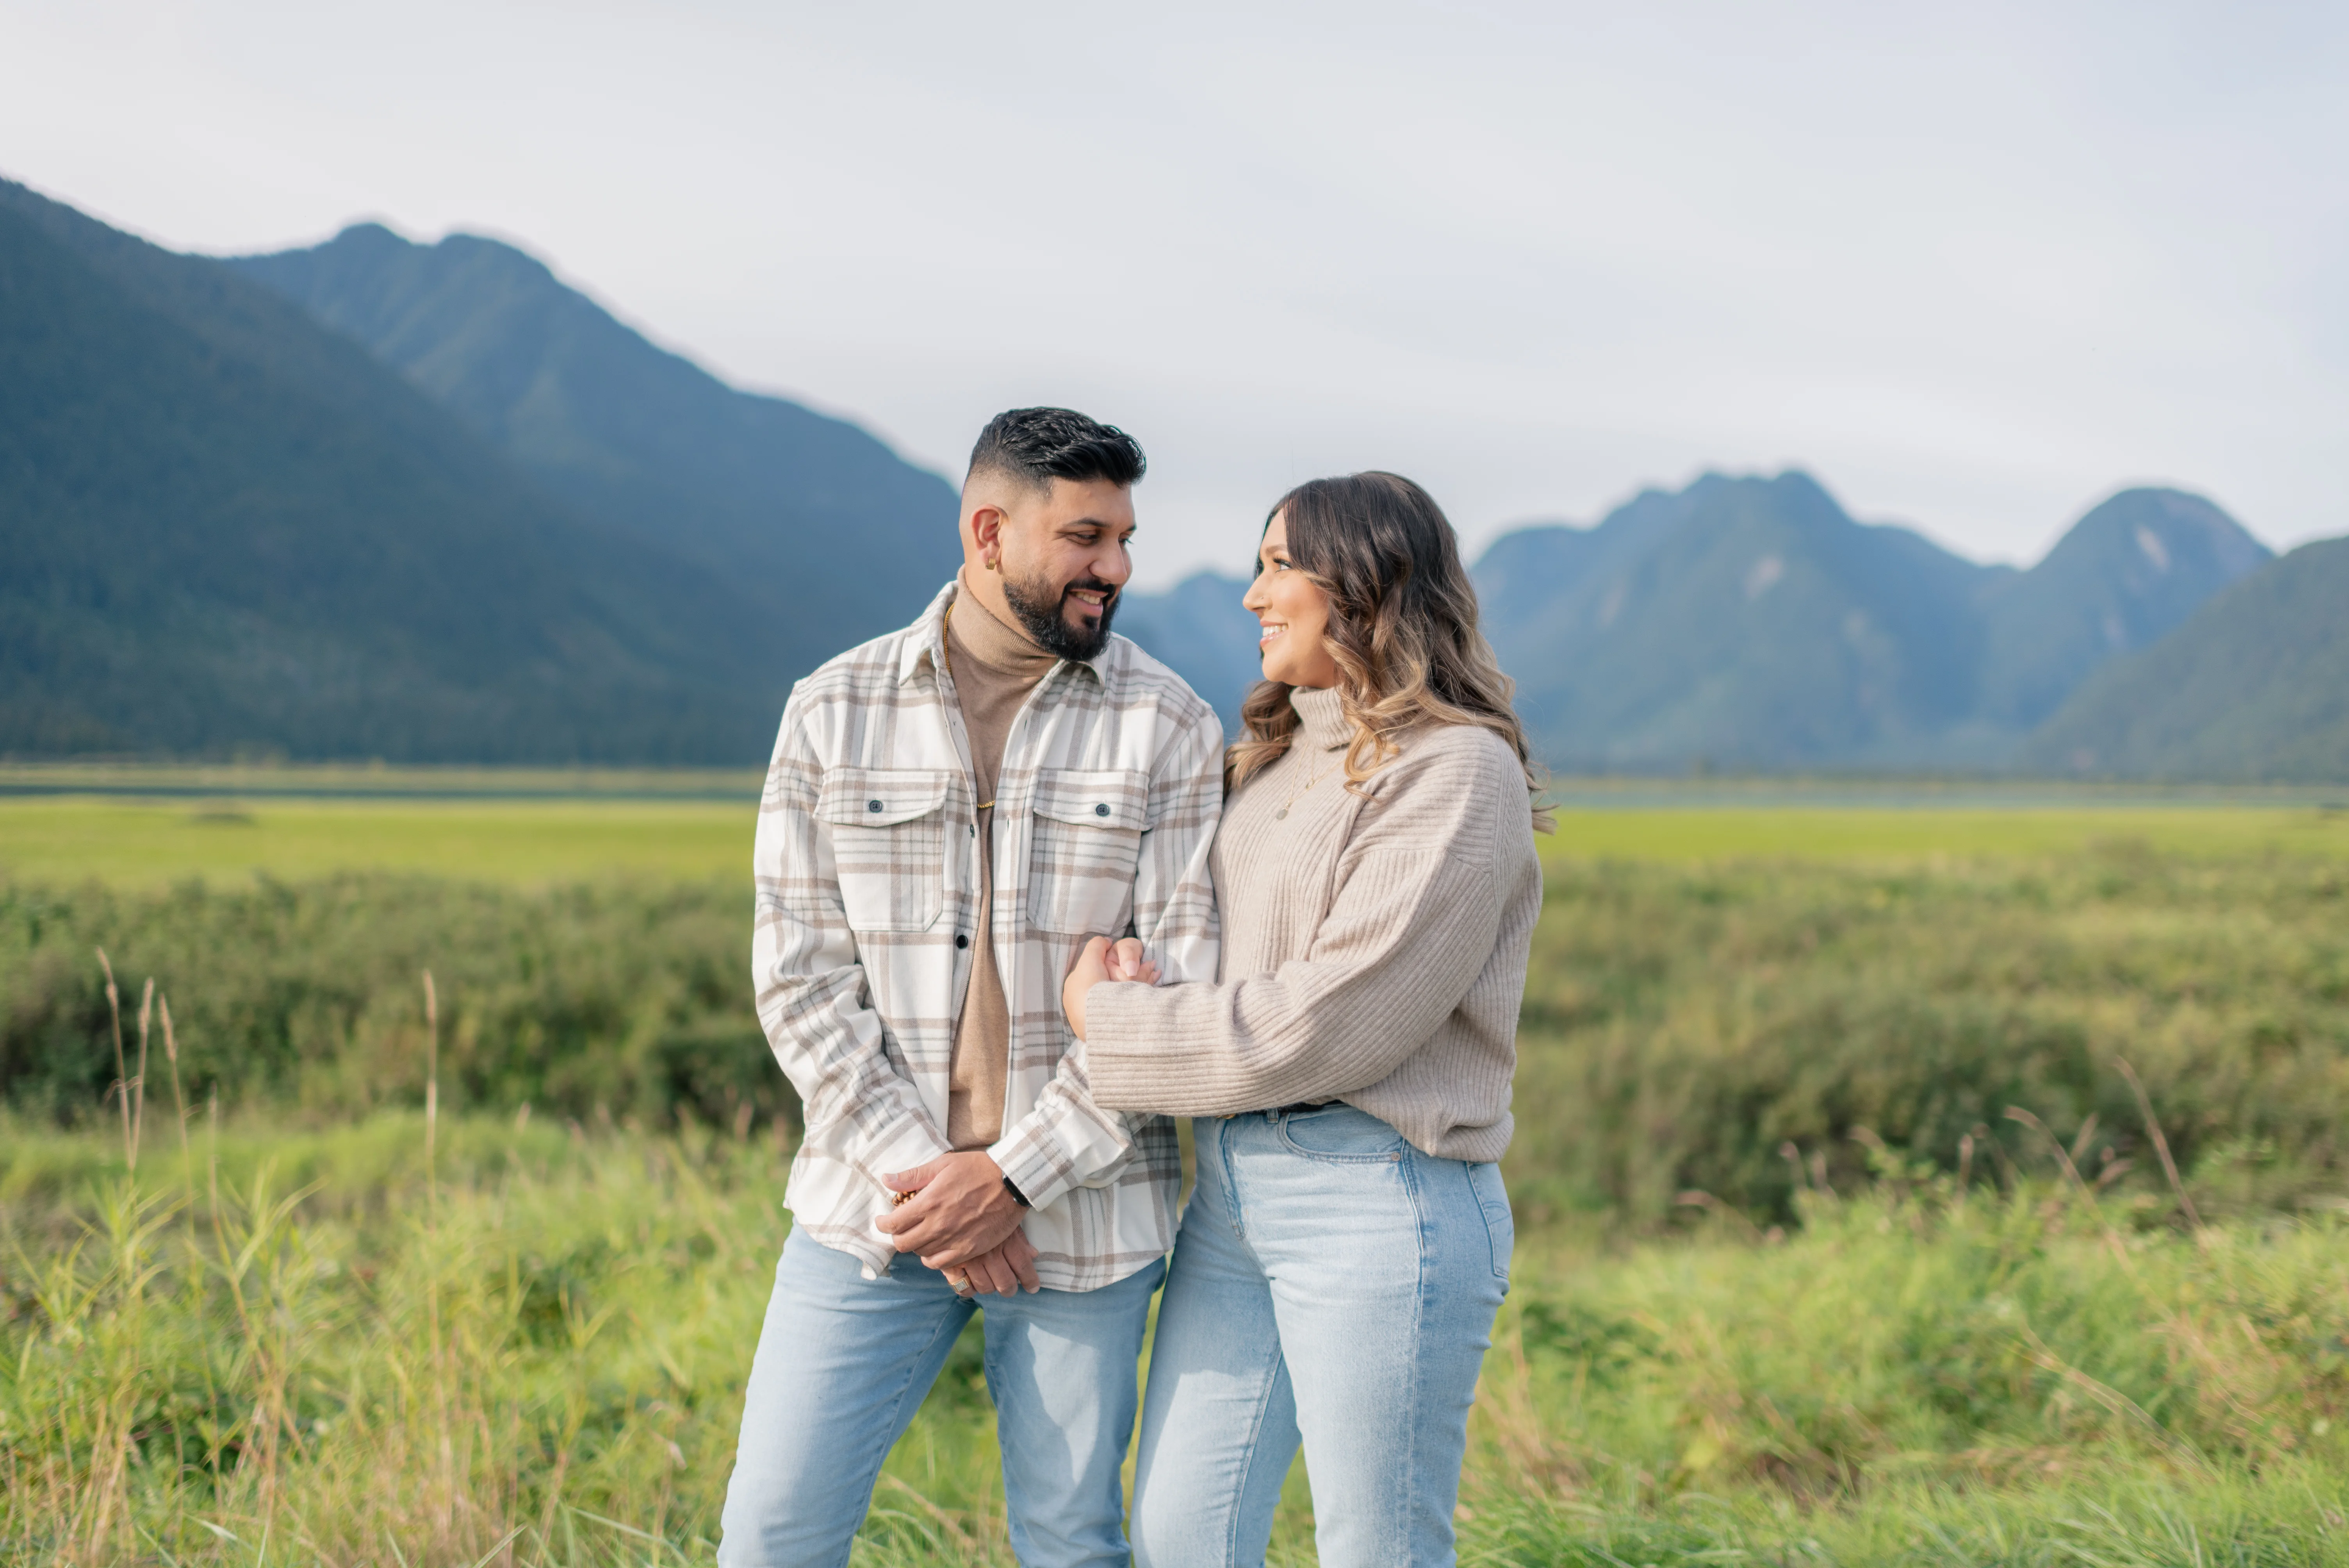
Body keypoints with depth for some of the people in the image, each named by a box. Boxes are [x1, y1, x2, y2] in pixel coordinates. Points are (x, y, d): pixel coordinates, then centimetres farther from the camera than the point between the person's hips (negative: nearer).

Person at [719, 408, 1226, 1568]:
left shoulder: (1167, 729, -3)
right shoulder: (834, 714, 2)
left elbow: (1181, 990, -8)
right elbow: (801, 979, -1)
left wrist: (1012, 1178, -13)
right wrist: (919, 1168, -11)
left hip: (1082, 1215, -1)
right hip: (873, 1205, 1)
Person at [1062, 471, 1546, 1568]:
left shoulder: (1455, 770, -11)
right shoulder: (1274, 761, 15)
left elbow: (1335, 1023, -17)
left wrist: (1109, 1022, -8)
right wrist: (1142, 978, -4)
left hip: (1380, 1202, -8)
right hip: (1230, 1189, 8)